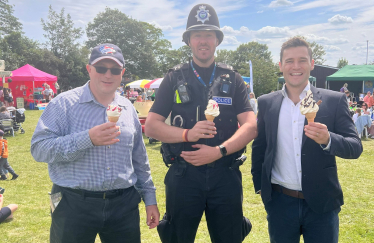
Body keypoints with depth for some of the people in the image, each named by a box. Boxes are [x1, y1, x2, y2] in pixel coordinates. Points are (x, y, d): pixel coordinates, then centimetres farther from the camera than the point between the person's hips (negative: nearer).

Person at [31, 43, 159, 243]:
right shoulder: (65, 103, -6)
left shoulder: (128, 108, 8)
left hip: (124, 205, 4)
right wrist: (87, 139, -25)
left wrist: (149, 198, 12)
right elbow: (39, 148, -14)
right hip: (74, 204, -3)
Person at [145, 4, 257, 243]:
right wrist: (188, 134, -18)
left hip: (226, 174, 1)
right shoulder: (175, 78, 3)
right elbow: (151, 126, -1)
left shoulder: (232, 79, 5)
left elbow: (251, 126, -3)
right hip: (184, 174, 0)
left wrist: (218, 151, -18)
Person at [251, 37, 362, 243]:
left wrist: (327, 139, -27)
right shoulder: (266, 103, 2)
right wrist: (260, 185, 4)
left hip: (321, 204, -1)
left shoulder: (334, 101, -3)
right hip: (280, 202, 1)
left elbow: (355, 147, -7)